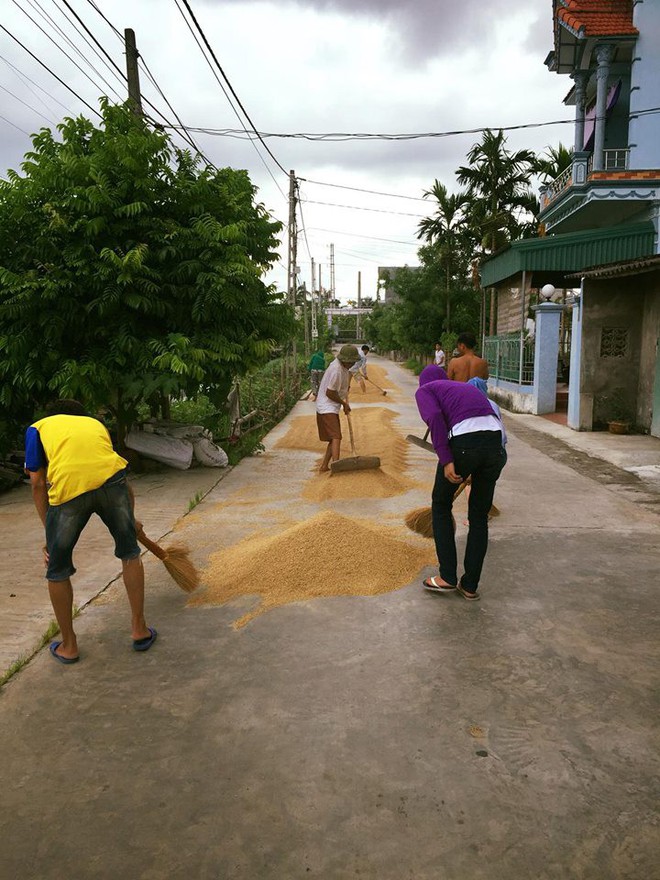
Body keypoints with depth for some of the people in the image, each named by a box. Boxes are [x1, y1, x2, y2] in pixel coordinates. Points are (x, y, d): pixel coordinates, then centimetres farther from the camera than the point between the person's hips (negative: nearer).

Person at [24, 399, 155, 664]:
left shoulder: (37, 428, 28)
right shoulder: (96, 423, 35)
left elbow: (38, 485, 16)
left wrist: (49, 534, 20)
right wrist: (130, 518, 53)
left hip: (67, 488, -2)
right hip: (111, 480, 2)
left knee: (57, 572, 19)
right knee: (130, 554, 24)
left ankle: (68, 646, 32)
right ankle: (140, 630, 31)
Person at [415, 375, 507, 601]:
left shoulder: (424, 390, 17)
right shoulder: (467, 388, 35)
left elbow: (434, 418, -7)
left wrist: (446, 461, -11)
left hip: (464, 444, -5)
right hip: (495, 442, 5)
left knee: (441, 504, 20)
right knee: (479, 515, 20)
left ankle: (448, 577, 21)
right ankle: (470, 585, 26)